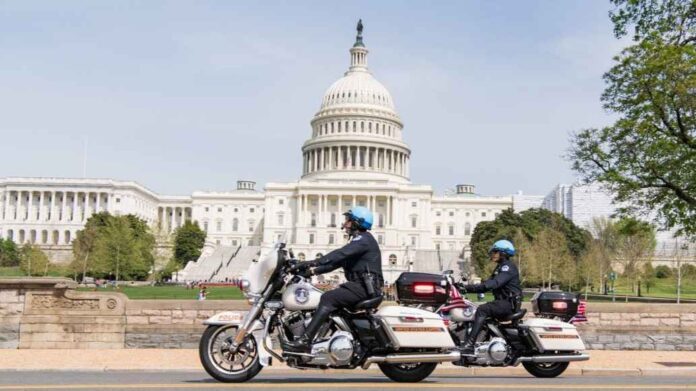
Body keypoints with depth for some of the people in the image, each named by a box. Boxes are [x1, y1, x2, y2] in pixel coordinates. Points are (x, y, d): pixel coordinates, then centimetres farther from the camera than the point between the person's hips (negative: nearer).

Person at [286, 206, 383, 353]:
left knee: (328, 298, -24)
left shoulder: (364, 239, -8)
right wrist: (313, 271, 8)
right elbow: (337, 261, 20)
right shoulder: (358, 241, 24)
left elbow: (340, 254, -23)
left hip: (365, 287, -10)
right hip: (360, 285, 10)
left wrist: (313, 263, -28)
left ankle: (305, 340, -32)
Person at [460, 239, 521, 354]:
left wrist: (472, 287, -34)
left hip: (509, 303, -10)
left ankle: (469, 346, -38)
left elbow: (495, 283, -26)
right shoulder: (500, 267, 22)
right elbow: (488, 284, 19)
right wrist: (468, 288, 4)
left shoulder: (508, 266, -10)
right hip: (501, 302, 10)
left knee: (482, 310, -30)